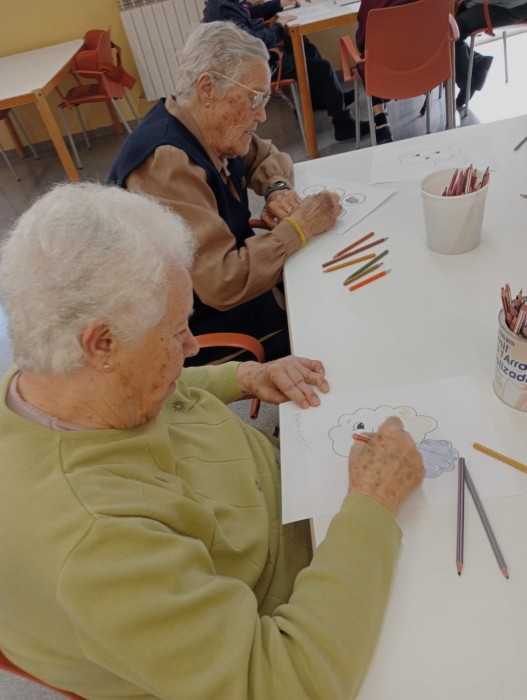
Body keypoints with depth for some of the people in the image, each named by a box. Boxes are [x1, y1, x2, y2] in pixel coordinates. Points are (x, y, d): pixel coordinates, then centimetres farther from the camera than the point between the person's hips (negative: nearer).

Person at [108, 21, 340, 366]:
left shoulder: (205, 128, -1)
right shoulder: (166, 162, -28)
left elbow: (266, 155, 18)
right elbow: (223, 284, -34)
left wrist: (277, 188, -5)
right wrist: (297, 228, -23)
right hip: (204, 328, -8)